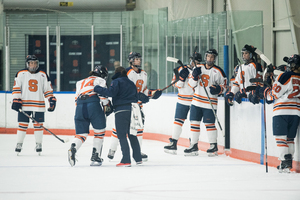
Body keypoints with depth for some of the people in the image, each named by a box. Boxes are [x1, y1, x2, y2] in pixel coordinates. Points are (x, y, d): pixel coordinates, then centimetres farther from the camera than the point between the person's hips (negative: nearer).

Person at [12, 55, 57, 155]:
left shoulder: (43, 75, 8)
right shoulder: (21, 74, 3)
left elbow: (48, 89, 11)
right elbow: (16, 88, 2)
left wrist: (52, 100, 1)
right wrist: (16, 100, -7)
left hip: (38, 105, 1)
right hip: (24, 105, -1)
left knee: (38, 125, 2)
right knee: (22, 124, 0)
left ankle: (38, 144, 13)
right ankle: (19, 144, 10)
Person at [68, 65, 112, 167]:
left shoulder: (81, 82, 32)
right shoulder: (100, 80, 15)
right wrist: (106, 105, 5)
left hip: (79, 106, 5)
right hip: (93, 104, -5)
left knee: (81, 134, 6)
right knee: (99, 132, 12)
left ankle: (73, 148, -24)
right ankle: (95, 156, 7)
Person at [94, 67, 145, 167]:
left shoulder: (116, 81, -1)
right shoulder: (131, 83, 21)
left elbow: (111, 92, -16)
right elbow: (136, 98, 21)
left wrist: (97, 89, -9)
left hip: (121, 110, -7)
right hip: (132, 110, 7)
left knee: (122, 136, -5)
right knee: (132, 135, 18)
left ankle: (126, 160, -14)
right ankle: (138, 158, 21)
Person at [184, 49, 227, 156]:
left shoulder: (218, 71, -4)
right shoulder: (198, 68, 8)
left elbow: (224, 86, 1)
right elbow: (191, 84, 11)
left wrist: (218, 89, -21)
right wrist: (194, 77, -10)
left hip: (210, 102, -4)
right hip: (197, 101, 5)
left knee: (209, 124, -5)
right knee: (194, 122, 5)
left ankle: (214, 146, 6)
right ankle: (194, 146, 14)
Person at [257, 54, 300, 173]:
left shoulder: (285, 76, -9)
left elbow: (274, 94, -7)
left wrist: (265, 91, 11)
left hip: (282, 111, -6)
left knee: (281, 137, -3)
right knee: (290, 138, 15)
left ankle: (284, 162, -13)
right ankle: (289, 162, 16)